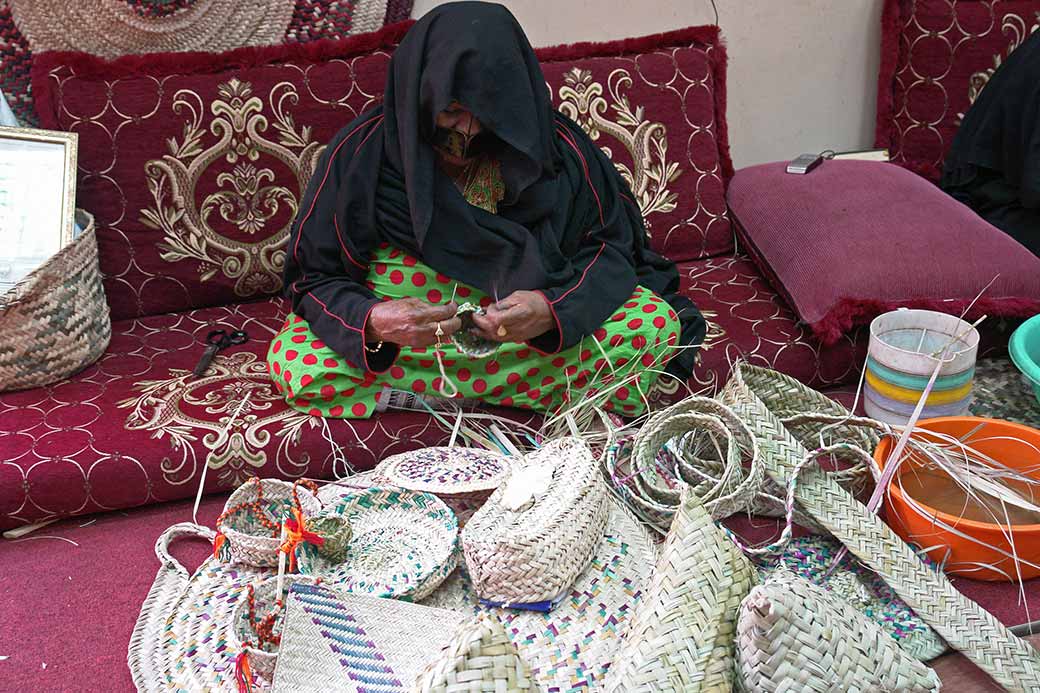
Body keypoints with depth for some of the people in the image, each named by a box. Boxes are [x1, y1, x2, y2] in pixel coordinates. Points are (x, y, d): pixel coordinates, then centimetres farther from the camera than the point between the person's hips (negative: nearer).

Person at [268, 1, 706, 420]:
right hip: (405, 336, 0)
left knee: (656, 324, -22)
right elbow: (314, 278, -7)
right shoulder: (362, 150, -12)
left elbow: (611, 243, -3)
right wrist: (371, 321, -31)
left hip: (537, 332, 1)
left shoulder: (554, 145, -10)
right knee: (293, 363, -29)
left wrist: (555, 310, -25)